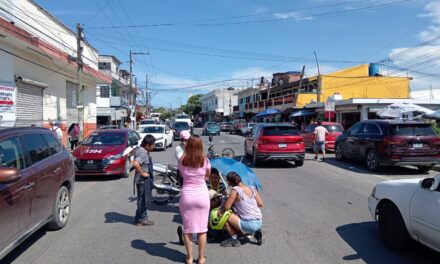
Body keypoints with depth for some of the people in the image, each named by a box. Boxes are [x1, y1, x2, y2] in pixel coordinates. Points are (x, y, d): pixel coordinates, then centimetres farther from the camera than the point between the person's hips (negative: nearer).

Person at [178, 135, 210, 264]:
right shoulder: (205, 161, -8)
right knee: (202, 229, 11)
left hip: (186, 196, 1)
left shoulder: (182, 161, -6)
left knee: (187, 229, 12)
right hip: (202, 195, 0)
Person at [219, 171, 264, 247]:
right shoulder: (252, 188, 6)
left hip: (249, 225, -7)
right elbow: (260, 204, 10)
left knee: (223, 215, -2)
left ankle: (234, 240, 4)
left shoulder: (235, 190, -11)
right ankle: (255, 232, 12)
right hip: (259, 223, 7)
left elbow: (226, 207, -13)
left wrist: (220, 211, 8)